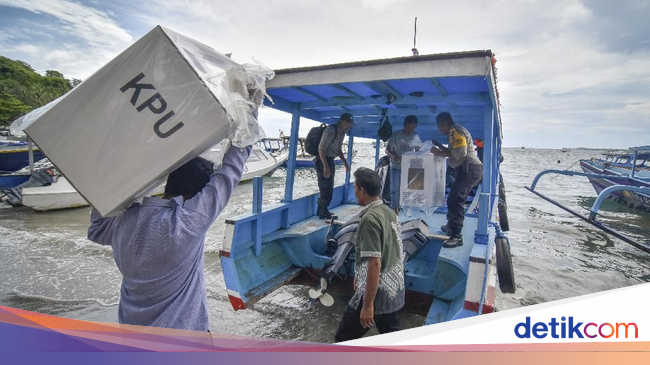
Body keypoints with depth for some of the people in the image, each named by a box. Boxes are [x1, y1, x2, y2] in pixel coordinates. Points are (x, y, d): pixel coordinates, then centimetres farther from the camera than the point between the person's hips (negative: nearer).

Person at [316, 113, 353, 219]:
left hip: (330, 160, 10)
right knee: (326, 187, -6)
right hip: (322, 161, -10)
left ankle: (321, 211, 28)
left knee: (328, 187, 15)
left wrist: (345, 163, 15)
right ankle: (323, 213, 7)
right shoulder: (331, 130, -20)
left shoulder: (342, 132, 9)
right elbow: (321, 149, -24)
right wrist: (325, 166, -28)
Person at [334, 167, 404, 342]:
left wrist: (368, 305, -20)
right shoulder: (389, 212, 5)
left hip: (376, 293, -8)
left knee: (344, 339, 10)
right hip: (394, 290, 8)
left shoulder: (369, 219, -22)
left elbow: (375, 264, -25)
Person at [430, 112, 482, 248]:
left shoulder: (457, 132, -13)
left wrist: (440, 153, -16)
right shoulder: (454, 133, 20)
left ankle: (456, 237, -20)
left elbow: (460, 153, -24)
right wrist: (439, 145, 20)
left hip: (470, 169, -11)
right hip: (466, 170, 11)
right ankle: (451, 226, 35)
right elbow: (452, 152, 26)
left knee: (455, 201, -19)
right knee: (453, 199, 20)